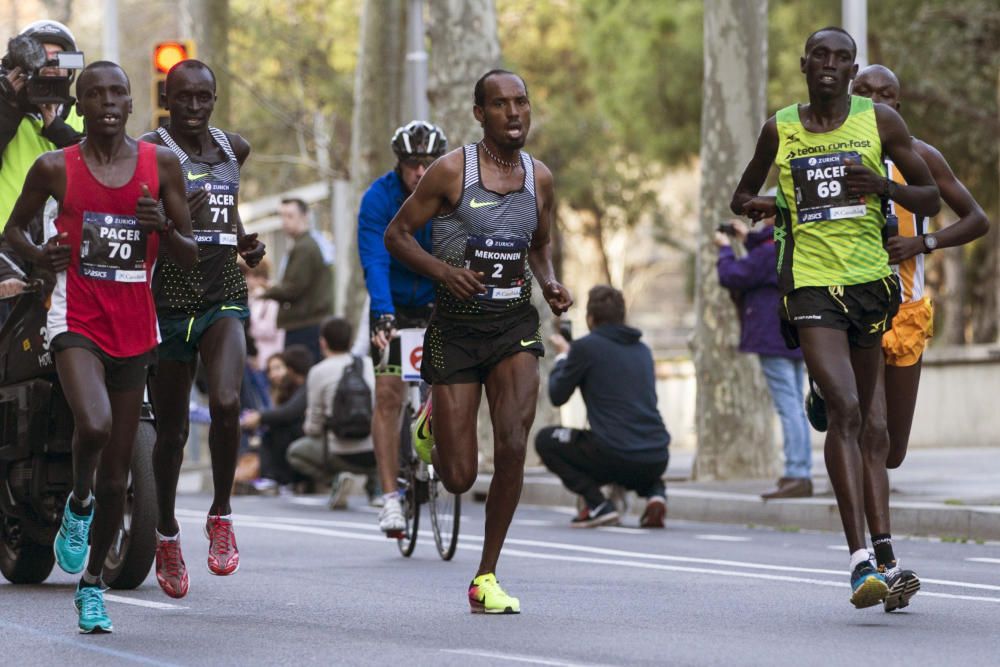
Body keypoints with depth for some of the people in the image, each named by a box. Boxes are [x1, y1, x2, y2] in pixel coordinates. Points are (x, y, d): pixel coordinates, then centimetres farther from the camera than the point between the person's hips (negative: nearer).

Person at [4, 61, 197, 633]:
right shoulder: (55, 168, -1)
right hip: (78, 320, -3)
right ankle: (78, 504, 3)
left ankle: (93, 581, 25)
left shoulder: (162, 165, 2)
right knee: (94, 426, -30)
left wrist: (164, 226, -14)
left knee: (118, 472, 7)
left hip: (135, 327, 3)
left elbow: (190, 258, 7)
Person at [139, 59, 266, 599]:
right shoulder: (149, 152, -6)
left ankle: (221, 514, -3)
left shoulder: (233, 149, 11)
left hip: (223, 297, 3)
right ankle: (167, 534, 28)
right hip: (169, 300, -3)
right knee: (171, 429, 7)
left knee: (226, 403, -22)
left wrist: (244, 242, 11)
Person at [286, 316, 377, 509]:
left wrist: (308, 428, 25)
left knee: (295, 451, 24)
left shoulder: (319, 372, -3)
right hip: (377, 456, 4)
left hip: (343, 456, -4)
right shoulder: (371, 365, 8)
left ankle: (336, 478, -3)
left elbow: (314, 427, 0)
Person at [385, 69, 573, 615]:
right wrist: (444, 271, -20)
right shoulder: (452, 171, -9)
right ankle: (434, 428, 36)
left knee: (513, 444, -18)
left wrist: (550, 284, 1)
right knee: (459, 478, -3)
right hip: (456, 328, -3)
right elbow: (396, 234, -4)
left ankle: (487, 578, -4)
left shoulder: (540, 179, 4)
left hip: (515, 325, 3)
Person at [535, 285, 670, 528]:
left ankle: (597, 504, 1)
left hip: (613, 457, -6)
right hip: (657, 460, 6)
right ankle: (655, 492, 7)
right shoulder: (642, 349, 15)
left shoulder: (585, 347, -2)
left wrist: (562, 355, 26)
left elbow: (557, 396, 8)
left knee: (545, 440, 16)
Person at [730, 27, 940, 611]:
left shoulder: (880, 122, 4)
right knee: (845, 409, -18)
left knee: (868, 420, 10)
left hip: (870, 279, 2)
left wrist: (883, 186, -13)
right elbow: (742, 197, 21)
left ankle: (882, 554, 17)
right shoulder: (779, 131, 6)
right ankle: (864, 559, -23)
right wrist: (759, 206, -3)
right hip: (811, 284, -2)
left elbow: (931, 198, 7)